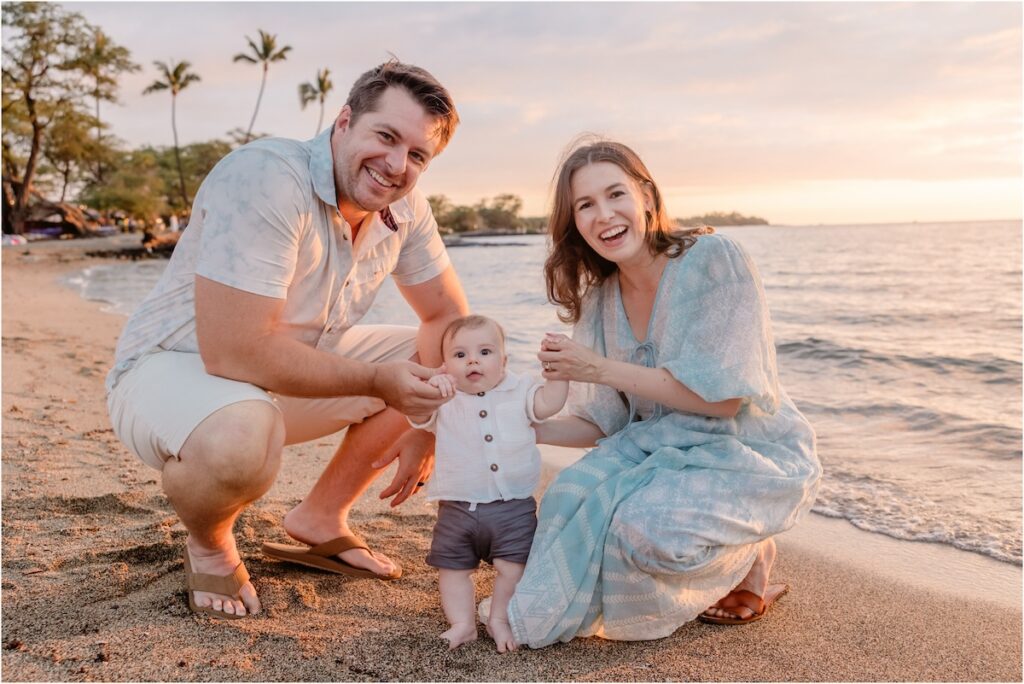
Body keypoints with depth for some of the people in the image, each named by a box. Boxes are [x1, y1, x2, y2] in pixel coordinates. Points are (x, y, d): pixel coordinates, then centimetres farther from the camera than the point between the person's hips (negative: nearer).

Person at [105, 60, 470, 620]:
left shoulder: (405, 207, -7)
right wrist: (375, 380, -26)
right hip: (172, 368, -7)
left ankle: (319, 520, 13)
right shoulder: (266, 180, -29)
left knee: (429, 365, 1)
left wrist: (426, 424, -10)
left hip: (292, 367, 7)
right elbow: (233, 352, -35)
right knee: (240, 437, -40)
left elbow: (449, 317, 3)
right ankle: (209, 547, -2)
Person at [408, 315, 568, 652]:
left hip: (513, 507, -1)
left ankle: (500, 619, 20)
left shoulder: (518, 392, 3)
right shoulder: (444, 400, 1)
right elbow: (416, 415, -15)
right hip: (458, 508, 1)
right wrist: (429, 388, -32)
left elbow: (548, 403, -11)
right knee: (452, 568, 7)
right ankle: (462, 624, 21)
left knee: (513, 567, -1)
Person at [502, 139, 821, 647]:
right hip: (663, 448, 5)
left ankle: (750, 555, 1)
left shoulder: (712, 260, -16)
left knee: (652, 528, -31)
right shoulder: (599, 302, 2)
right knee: (574, 496, -24)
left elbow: (723, 397, -21)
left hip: (753, 453, -4)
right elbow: (600, 424, 6)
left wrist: (602, 369, -20)